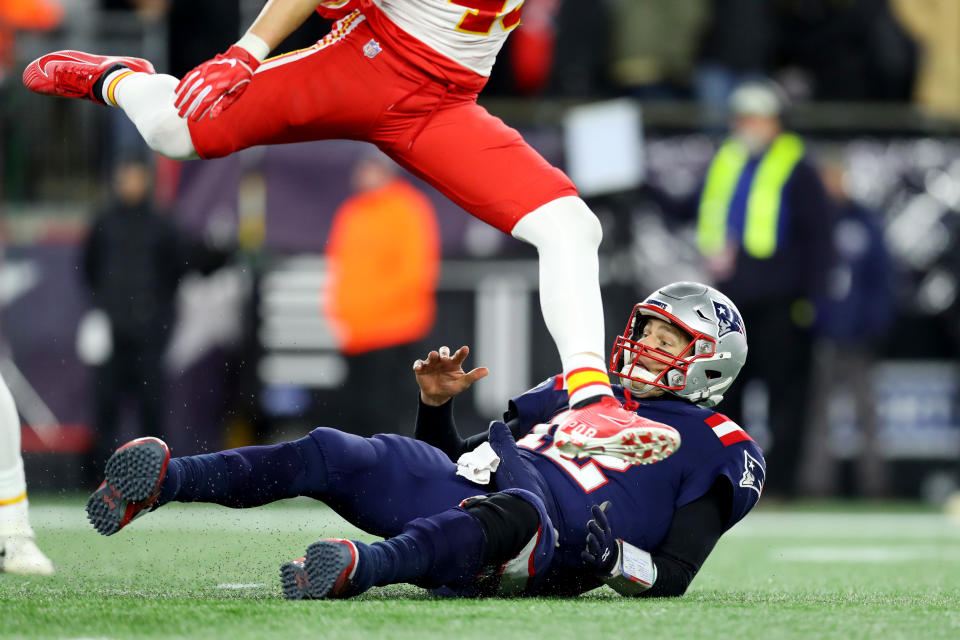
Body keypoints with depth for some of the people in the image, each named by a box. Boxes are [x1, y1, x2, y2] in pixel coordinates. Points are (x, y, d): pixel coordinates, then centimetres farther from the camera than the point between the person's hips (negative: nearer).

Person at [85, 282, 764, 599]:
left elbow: (672, 577, 3)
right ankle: (165, 480, -28)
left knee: (515, 506, -45)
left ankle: (361, 566, -67)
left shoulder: (718, 450, 14)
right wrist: (438, 404, 17)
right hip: (463, 490, 7)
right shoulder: (584, 391, 34)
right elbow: (457, 457, 36)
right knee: (331, 455, -18)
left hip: (543, 553, -7)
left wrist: (614, 558, -17)